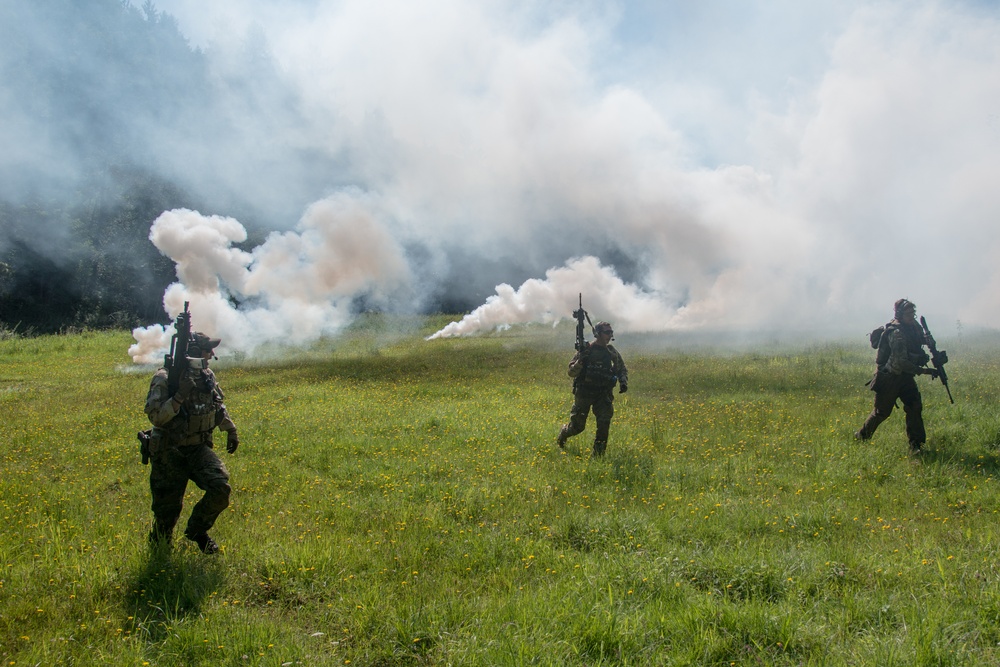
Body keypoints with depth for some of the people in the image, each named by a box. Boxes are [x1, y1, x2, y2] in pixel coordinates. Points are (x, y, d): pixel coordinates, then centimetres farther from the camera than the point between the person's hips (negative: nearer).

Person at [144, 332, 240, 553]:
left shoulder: (207, 376, 3)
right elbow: (155, 416, -26)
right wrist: (179, 396, -36)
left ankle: (197, 531, 11)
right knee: (168, 509, 2)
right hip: (169, 453, -5)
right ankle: (159, 548, 30)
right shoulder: (164, 379, -17)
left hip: (199, 448, 5)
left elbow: (219, 406, 21)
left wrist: (230, 430, 24)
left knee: (220, 488, -15)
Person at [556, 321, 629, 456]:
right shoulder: (586, 350, -8)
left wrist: (623, 382, -1)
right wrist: (580, 361, -27)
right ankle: (564, 433, 38)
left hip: (603, 394, 3)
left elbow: (622, 369, 18)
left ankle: (598, 454, -2)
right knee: (578, 426, 4)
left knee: (604, 423, -14)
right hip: (584, 393, -3)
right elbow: (571, 373, -9)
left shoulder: (612, 352, 4)